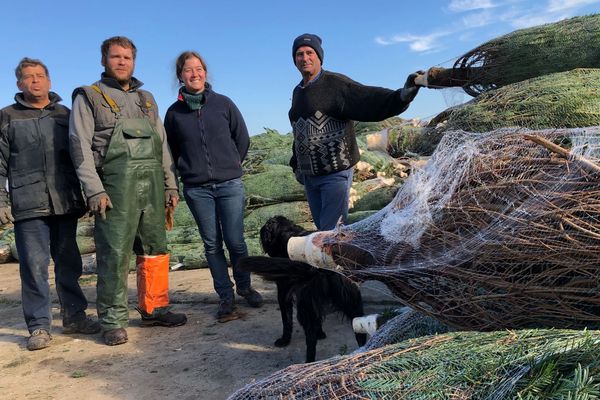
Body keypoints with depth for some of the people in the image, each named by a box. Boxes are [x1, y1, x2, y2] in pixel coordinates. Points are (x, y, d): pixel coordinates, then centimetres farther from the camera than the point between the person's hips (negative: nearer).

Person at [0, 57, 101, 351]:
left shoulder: (65, 115, 15)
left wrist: (84, 196, 14)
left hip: (66, 203, 2)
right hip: (28, 205, -2)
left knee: (69, 262, 8)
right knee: (34, 265, -3)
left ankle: (74, 316, 18)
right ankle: (39, 326, 6)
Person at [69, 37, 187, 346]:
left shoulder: (146, 99, 22)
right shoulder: (89, 97, 7)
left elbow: (162, 144, 22)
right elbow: (80, 145, -3)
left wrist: (170, 184, 14)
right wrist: (94, 190, -13)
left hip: (152, 184, 5)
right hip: (115, 185, -5)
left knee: (155, 249, 7)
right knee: (115, 253, -5)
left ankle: (154, 309, 19)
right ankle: (113, 321, 5)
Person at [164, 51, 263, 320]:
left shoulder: (223, 104, 3)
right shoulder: (174, 112, 4)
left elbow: (243, 139, 10)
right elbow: (171, 150, 14)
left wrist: (231, 166, 10)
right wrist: (189, 171, 8)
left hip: (230, 184, -1)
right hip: (196, 189, 1)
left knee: (235, 241, 0)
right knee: (212, 244, 6)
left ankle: (244, 286, 23)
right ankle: (225, 295, 18)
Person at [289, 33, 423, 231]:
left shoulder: (335, 84, -11)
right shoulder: (297, 92, 13)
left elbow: (369, 99, -26)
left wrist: (402, 95, -43)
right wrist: (296, 164, 22)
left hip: (336, 173, -7)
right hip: (309, 176, 7)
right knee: (322, 227, 16)